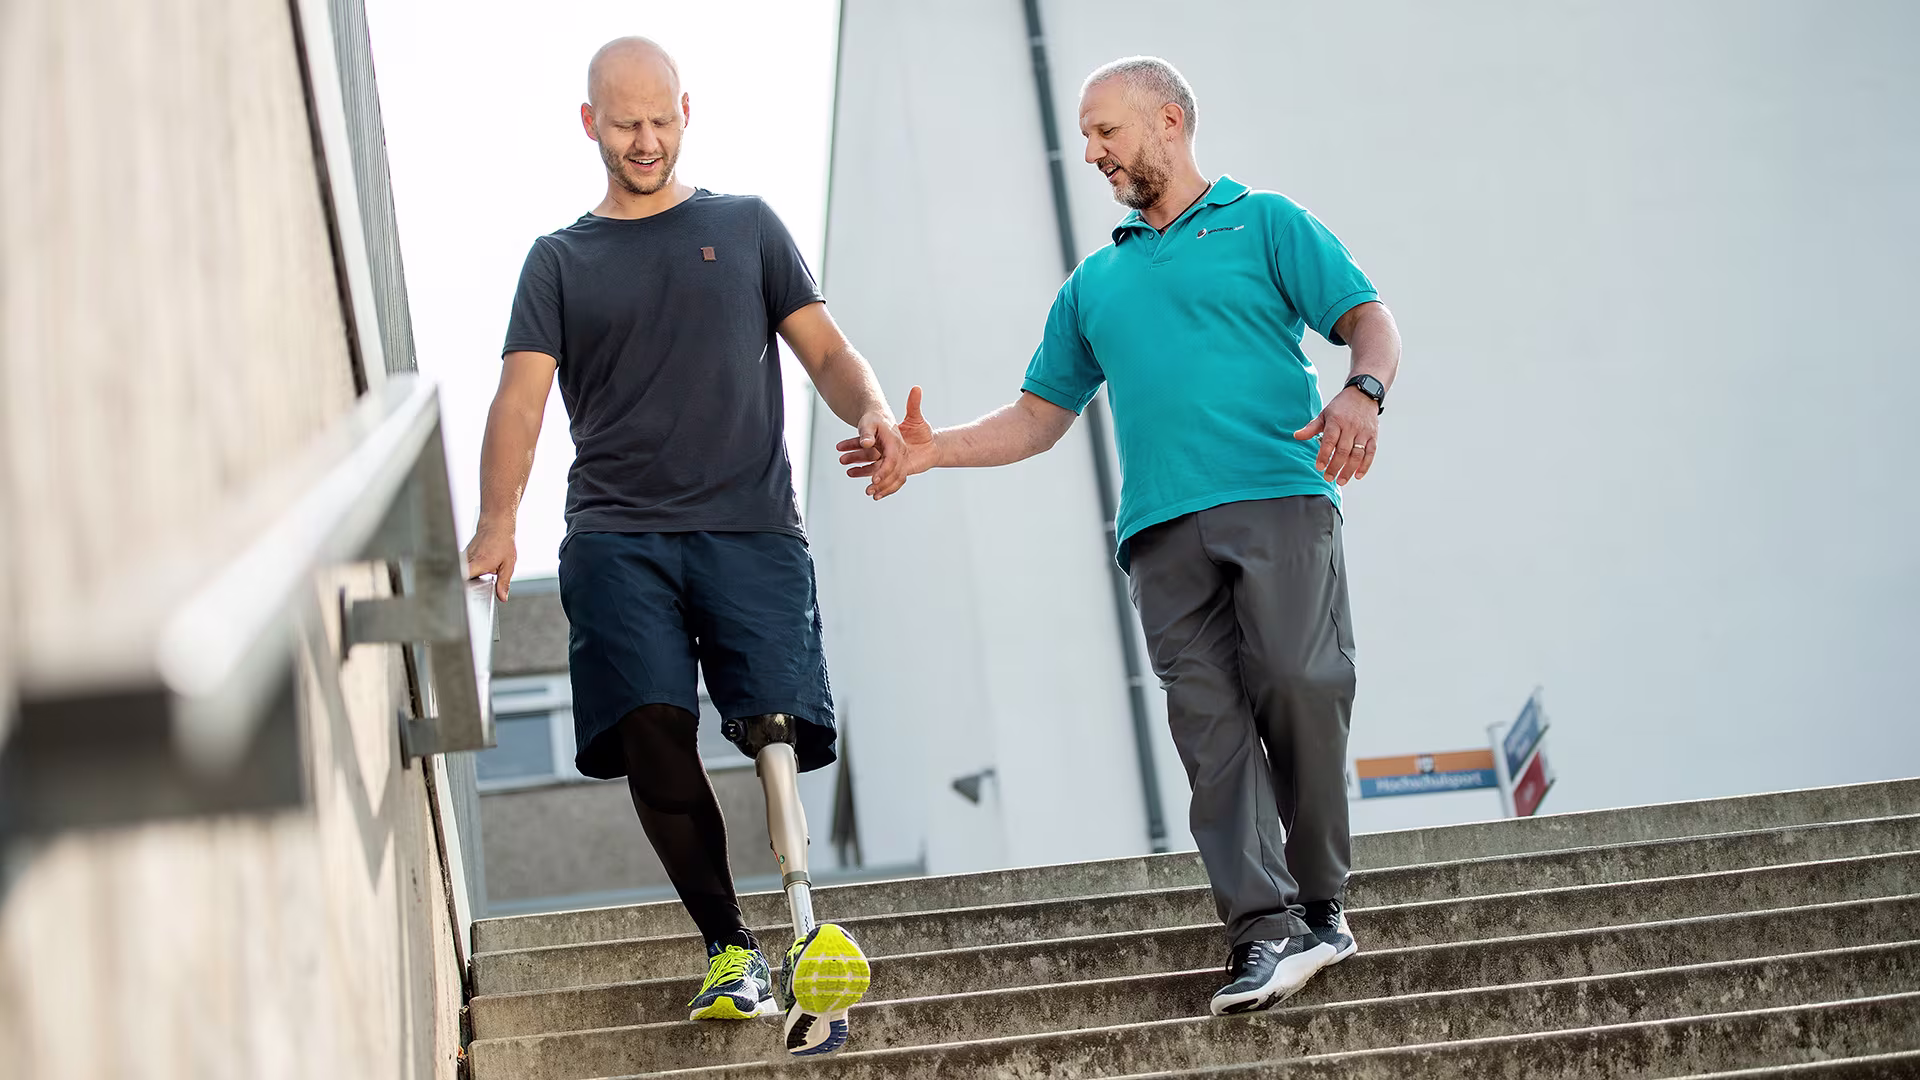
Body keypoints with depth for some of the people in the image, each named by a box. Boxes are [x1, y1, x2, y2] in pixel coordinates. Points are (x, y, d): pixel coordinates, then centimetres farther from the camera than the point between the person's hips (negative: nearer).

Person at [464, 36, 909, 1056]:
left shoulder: (747, 226, 20)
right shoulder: (560, 260, 18)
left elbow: (825, 349, 14)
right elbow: (521, 395, 5)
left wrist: (872, 412, -10)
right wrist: (497, 523, -12)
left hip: (751, 524, -1)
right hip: (617, 535, 1)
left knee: (777, 733, -17)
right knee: (652, 735, -15)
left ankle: (810, 941, -5)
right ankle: (728, 946, -1)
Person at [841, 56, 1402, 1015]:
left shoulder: (1266, 223, 16)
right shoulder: (1096, 281, 29)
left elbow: (1368, 321, 5)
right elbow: (1037, 418, 28)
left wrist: (1363, 391, -17)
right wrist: (932, 450, 14)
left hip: (1278, 496, -4)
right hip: (1163, 528, 4)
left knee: (1298, 682, -20)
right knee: (1210, 721, -10)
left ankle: (1318, 906, -6)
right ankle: (1264, 933, -16)